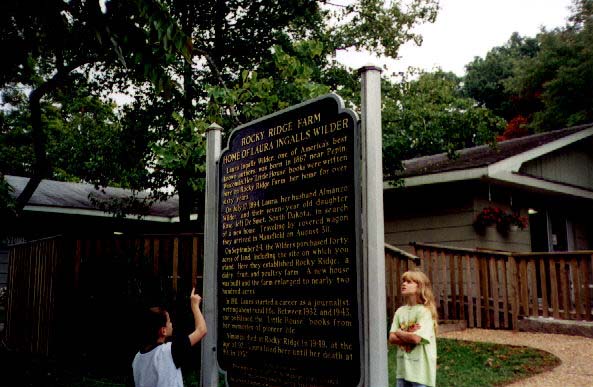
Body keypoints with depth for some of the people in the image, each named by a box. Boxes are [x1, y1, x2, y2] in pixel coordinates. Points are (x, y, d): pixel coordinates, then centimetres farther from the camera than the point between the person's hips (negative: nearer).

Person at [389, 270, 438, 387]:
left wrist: (399, 333, -5)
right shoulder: (400, 311, 7)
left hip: (420, 368, -6)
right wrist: (408, 336, -15)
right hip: (403, 367, 6)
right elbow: (392, 338, 1)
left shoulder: (425, 311, -12)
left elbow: (416, 338, -21)